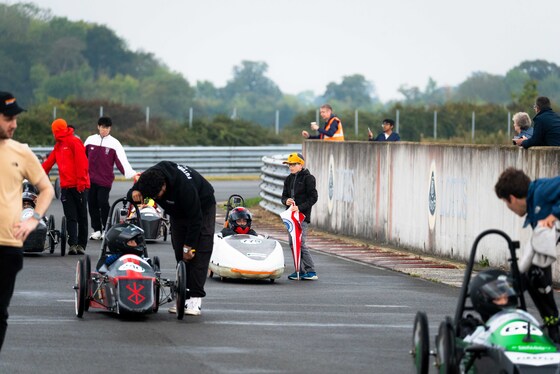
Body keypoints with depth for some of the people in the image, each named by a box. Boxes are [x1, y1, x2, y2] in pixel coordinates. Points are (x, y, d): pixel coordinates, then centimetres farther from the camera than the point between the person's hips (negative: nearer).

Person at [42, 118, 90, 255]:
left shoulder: (74, 142, -5)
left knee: (82, 217, 1)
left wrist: (81, 180, -18)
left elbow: (82, 162, -12)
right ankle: (73, 244, -10)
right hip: (66, 186, 7)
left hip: (79, 186, -7)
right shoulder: (58, 146, 19)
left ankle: (81, 244, 3)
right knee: (71, 217, -3)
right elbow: (49, 162, 26)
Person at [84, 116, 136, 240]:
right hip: (90, 178, 3)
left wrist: (131, 174, -24)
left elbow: (122, 160, -11)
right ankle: (97, 229, 14)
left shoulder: (114, 143, -3)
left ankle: (106, 229, 3)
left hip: (105, 179, -3)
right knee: (92, 204, 5)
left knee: (103, 203, -10)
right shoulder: (90, 140, 6)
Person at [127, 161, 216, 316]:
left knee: (200, 250, -18)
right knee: (180, 253, -2)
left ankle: (196, 299, -22)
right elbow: (131, 194, -6)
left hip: (202, 207, -6)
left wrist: (188, 246, -24)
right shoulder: (148, 178, -24)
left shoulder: (185, 186, -42)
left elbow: (195, 218, -31)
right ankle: (185, 297, 0)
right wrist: (134, 193, -32)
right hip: (178, 210, 6)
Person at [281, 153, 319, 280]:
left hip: (303, 214, -8)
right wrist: (286, 201, -5)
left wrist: (300, 207, -18)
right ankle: (300, 270, 13)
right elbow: (284, 196, 19)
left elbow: (313, 198, -8)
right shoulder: (289, 179, 15)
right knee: (293, 243, 7)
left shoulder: (308, 178, -5)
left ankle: (311, 271, -10)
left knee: (301, 243, -13)